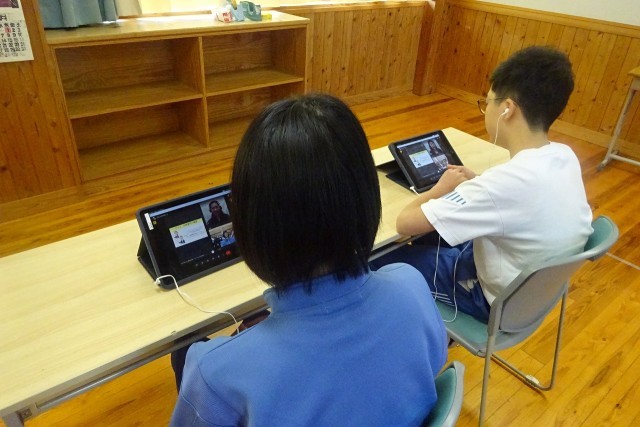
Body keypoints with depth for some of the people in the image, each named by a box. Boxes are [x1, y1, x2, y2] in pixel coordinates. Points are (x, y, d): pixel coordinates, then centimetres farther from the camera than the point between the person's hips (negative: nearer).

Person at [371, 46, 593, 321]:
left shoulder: (504, 182, -36)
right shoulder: (565, 156, -10)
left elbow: (405, 223, -30)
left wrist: (442, 188, -11)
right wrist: (475, 184, -2)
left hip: (498, 301, -8)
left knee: (378, 264, 5)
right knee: (431, 238, 26)